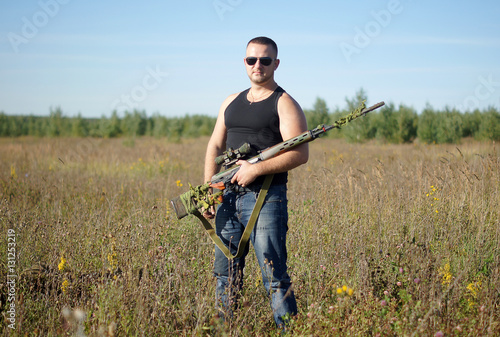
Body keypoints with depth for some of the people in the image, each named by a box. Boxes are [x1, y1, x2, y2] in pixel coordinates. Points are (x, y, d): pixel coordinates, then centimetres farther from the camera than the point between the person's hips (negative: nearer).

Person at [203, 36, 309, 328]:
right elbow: (215, 147, 17)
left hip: (266, 197, -6)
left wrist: (256, 169, -18)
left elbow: (301, 154, -13)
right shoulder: (231, 102, 17)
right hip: (229, 196, 6)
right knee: (226, 273, 11)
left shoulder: (285, 104, -3)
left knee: (274, 276, -7)